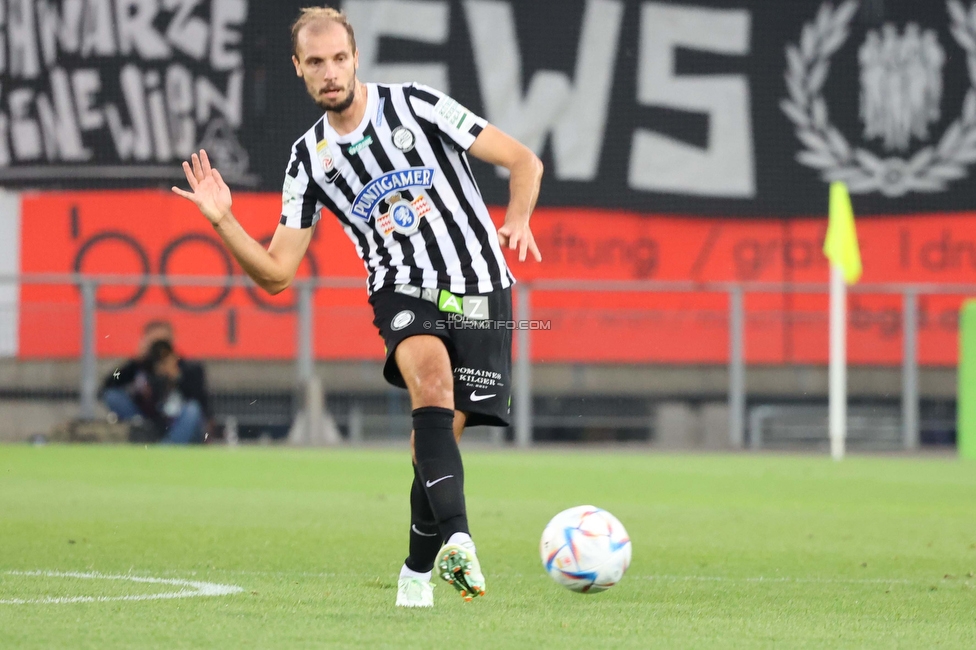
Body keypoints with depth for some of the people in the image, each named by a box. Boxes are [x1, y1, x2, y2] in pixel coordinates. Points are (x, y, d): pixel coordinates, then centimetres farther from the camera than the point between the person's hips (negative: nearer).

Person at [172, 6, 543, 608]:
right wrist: (222, 220, -7)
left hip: (480, 293, -1)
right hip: (403, 293, 1)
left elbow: (524, 160, 1)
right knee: (432, 380, -31)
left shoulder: (417, 107, -2)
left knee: (440, 434, -5)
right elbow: (277, 272, 7)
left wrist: (518, 220, -18)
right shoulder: (310, 158, 7)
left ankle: (420, 570, 18)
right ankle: (457, 540, -43)